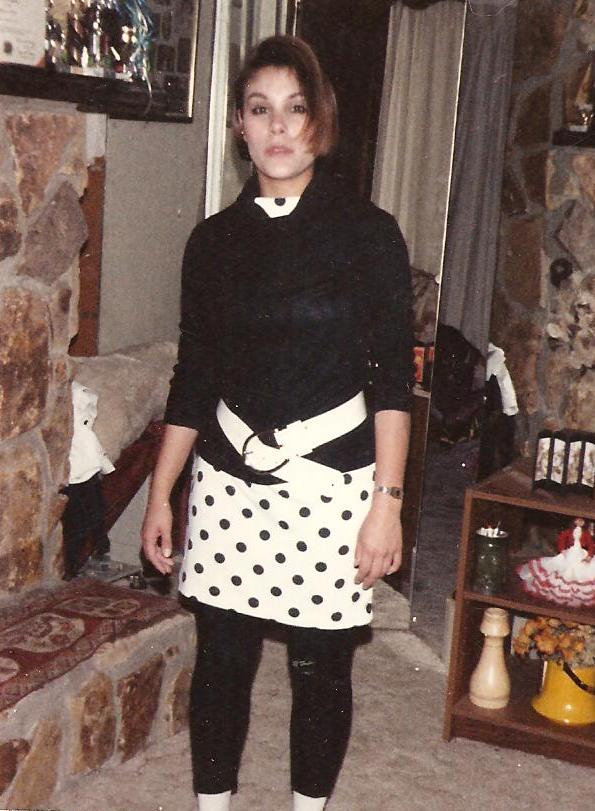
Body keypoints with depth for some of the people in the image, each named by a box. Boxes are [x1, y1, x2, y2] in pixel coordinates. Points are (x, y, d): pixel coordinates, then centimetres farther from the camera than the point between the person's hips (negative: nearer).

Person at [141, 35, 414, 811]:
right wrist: (160, 494, 10)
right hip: (229, 481, 3)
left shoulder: (368, 232, -4)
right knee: (221, 659, 8)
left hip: (332, 483, -2)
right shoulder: (214, 239, 6)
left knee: (319, 667, 7)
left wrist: (387, 499, -12)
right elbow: (193, 377, 10)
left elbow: (393, 377, -6)